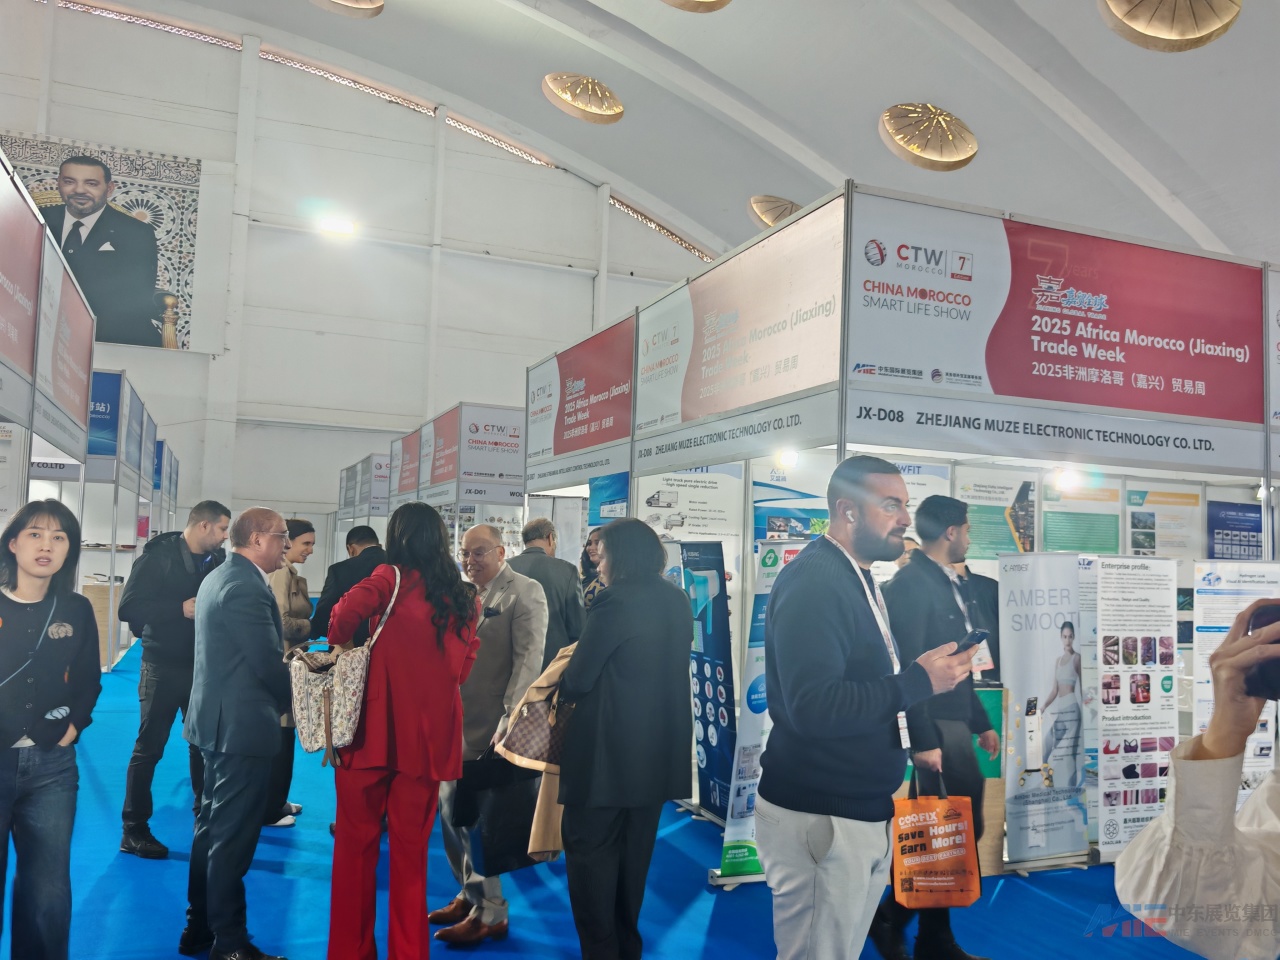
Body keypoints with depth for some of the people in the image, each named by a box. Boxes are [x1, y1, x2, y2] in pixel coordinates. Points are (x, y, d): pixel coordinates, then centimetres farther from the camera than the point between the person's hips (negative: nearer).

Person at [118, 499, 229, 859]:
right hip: (164, 666, -5)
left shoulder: (217, 561, 4)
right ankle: (134, 830, 15)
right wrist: (181, 608, -23)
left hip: (202, 666, 5)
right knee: (149, 748, 4)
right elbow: (129, 607, -17)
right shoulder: (159, 556, -11)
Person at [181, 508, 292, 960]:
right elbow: (268, 664, -20)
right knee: (233, 836, 0)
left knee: (213, 827, 18)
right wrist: (295, 703, -3)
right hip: (242, 724, -11)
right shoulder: (246, 586, -20)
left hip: (219, 718, 11)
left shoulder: (220, 576, 13)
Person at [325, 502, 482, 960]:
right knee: (411, 849, 13)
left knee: (356, 844, 13)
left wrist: (340, 644, 3)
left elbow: (345, 614, -17)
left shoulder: (391, 578, -5)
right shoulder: (465, 598, 6)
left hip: (373, 729, -3)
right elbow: (463, 669, 9)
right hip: (429, 736, 3)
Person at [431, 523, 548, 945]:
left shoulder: (525, 592, -10)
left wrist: (508, 720, -21)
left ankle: (490, 913, 15)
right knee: (451, 809, 15)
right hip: (453, 719, 7)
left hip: (489, 724, -7)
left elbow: (528, 660, -15)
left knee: (475, 815, -1)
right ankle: (471, 894, 32)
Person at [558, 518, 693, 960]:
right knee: (634, 850, 19)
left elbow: (576, 682, -16)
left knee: (589, 848, 7)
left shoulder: (616, 603, -18)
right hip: (660, 748, 8)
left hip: (610, 750, -8)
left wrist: (561, 679, 7)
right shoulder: (677, 601, 6)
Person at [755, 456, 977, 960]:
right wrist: (917, 682, -22)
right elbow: (813, 707, -28)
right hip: (818, 819, -9)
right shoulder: (811, 581, -19)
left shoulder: (858, 579, 12)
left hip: (863, 811, 9)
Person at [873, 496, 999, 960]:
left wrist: (981, 723, 21)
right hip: (934, 725, -9)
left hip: (955, 721, 9)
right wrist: (923, 740, -21)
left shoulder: (953, 585, 14)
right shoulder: (910, 584, -14)